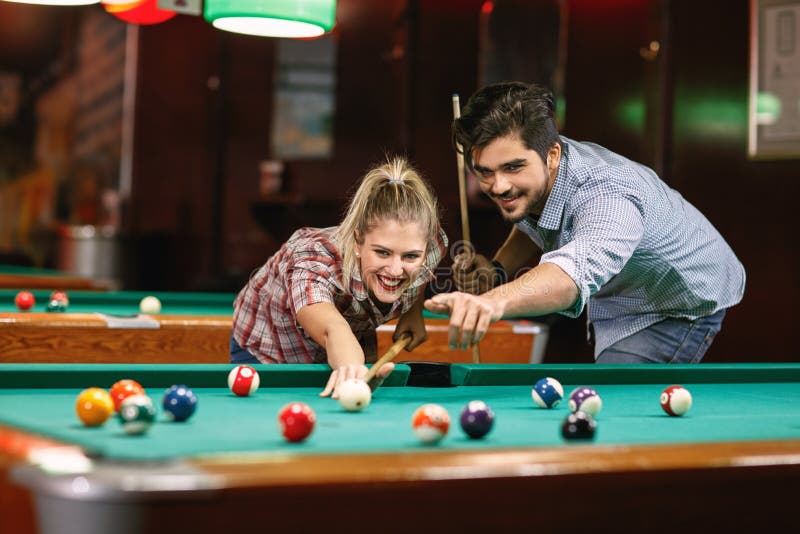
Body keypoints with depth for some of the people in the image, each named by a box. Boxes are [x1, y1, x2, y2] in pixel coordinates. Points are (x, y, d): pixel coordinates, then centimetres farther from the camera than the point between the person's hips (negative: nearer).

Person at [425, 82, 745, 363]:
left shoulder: (609, 194, -43)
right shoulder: (527, 169, -16)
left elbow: (578, 269, -65)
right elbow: (529, 224, 8)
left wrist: (495, 301, -84)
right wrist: (498, 271, -14)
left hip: (683, 307, -8)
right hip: (613, 292, 8)